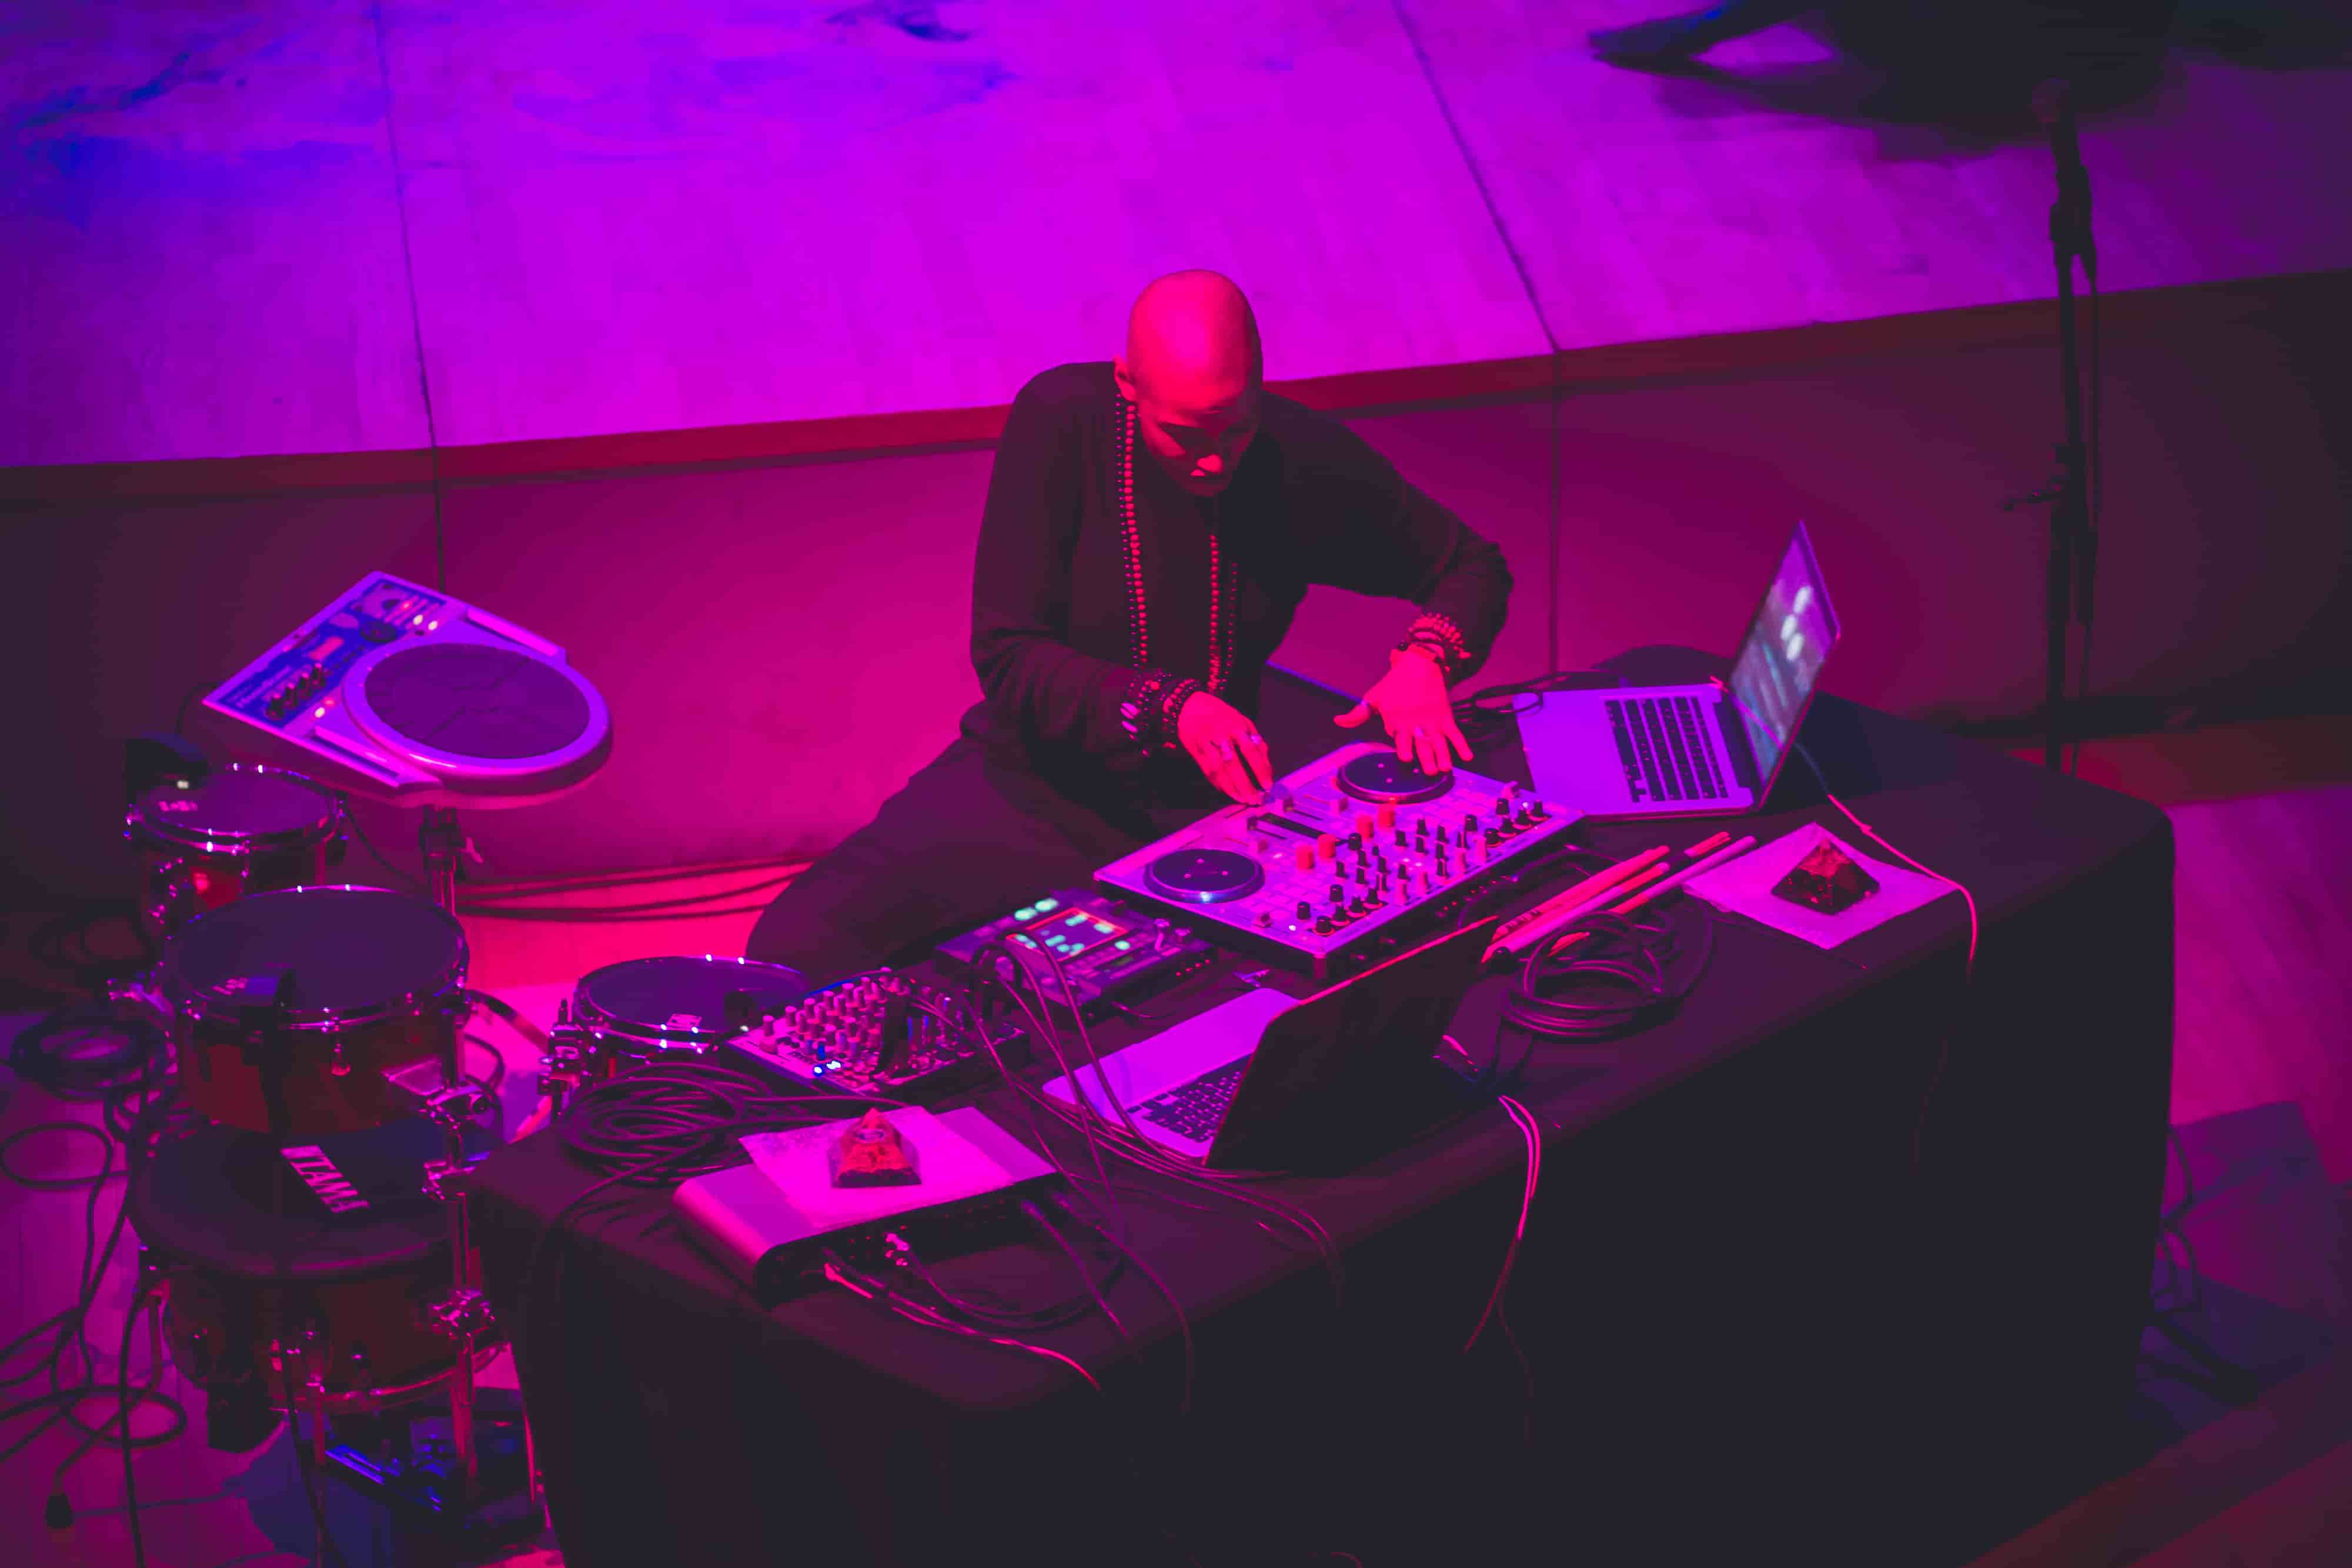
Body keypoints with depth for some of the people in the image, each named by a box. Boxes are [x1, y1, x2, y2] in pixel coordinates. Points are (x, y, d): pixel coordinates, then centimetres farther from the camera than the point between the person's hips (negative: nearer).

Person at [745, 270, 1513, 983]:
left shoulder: (1303, 454, -8)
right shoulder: (1061, 421, -14)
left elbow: (1474, 567, 8)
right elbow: (1008, 658, -15)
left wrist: (1424, 656, -15)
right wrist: (1171, 709, -31)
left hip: (1209, 804, 2)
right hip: (1039, 777, -1)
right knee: (799, 945, -25)